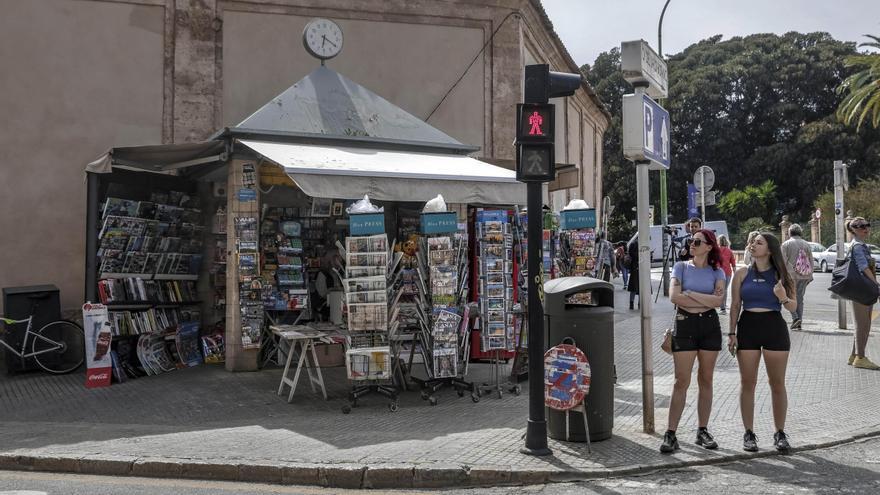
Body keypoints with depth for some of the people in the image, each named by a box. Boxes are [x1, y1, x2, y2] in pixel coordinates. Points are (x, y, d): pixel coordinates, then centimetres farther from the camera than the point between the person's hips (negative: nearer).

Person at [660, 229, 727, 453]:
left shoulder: (716, 272, 7)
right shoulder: (681, 267, 4)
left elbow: (718, 301, -10)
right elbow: (674, 296, -11)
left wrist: (690, 293, -11)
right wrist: (706, 300, -8)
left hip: (710, 325, 2)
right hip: (685, 325, -2)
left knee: (706, 380, 8)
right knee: (681, 381, -4)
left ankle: (703, 431, 18)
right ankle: (670, 433, -1)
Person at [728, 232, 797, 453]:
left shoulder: (780, 275, 2)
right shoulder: (742, 273, 5)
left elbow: (793, 307, 5)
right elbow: (735, 306, 6)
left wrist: (784, 298, -17)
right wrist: (732, 333, -1)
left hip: (774, 327, -1)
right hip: (748, 327, 1)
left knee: (777, 383, 6)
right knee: (747, 383, 3)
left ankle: (780, 434, 18)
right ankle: (749, 433, 13)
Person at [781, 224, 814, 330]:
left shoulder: (786, 244, -3)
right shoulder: (807, 245, 9)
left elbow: (783, 262, -7)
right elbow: (811, 262, 11)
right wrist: (810, 276, 16)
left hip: (791, 275, -4)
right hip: (804, 276, 4)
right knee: (800, 298, 11)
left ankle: (795, 318, -16)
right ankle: (799, 322, 12)